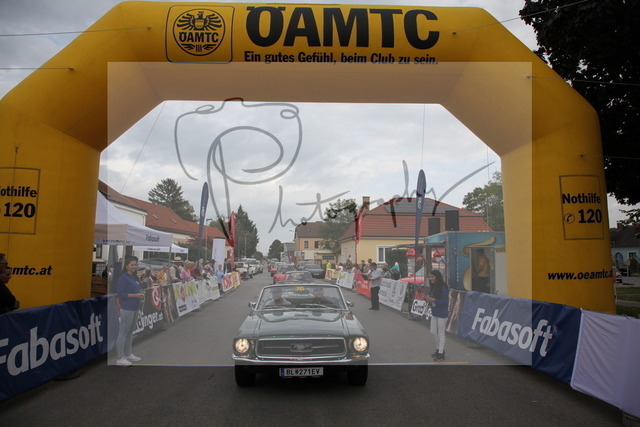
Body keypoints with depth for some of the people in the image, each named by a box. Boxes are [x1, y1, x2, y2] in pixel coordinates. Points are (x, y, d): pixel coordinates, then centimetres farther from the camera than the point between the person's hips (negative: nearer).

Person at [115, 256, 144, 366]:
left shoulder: (133, 277, 14)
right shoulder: (123, 277, -12)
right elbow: (119, 294, -16)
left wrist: (140, 295, 6)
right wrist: (135, 295, -18)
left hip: (134, 308, 9)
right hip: (127, 308, -9)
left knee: (130, 332, 16)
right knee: (123, 333, -3)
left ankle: (128, 354, 27)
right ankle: (120, 358, 3)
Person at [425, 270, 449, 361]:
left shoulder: (443, 288, -20)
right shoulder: (433, 287, 7)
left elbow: (445, 302, -21)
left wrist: (433, 300, -24)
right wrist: (429, 299, -5)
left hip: (442, 314, -8)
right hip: (434, 313, 9)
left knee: (441, 333, 3)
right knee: (433, 332, 15)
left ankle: (441, 353, 16)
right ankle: (438, 349, 33)